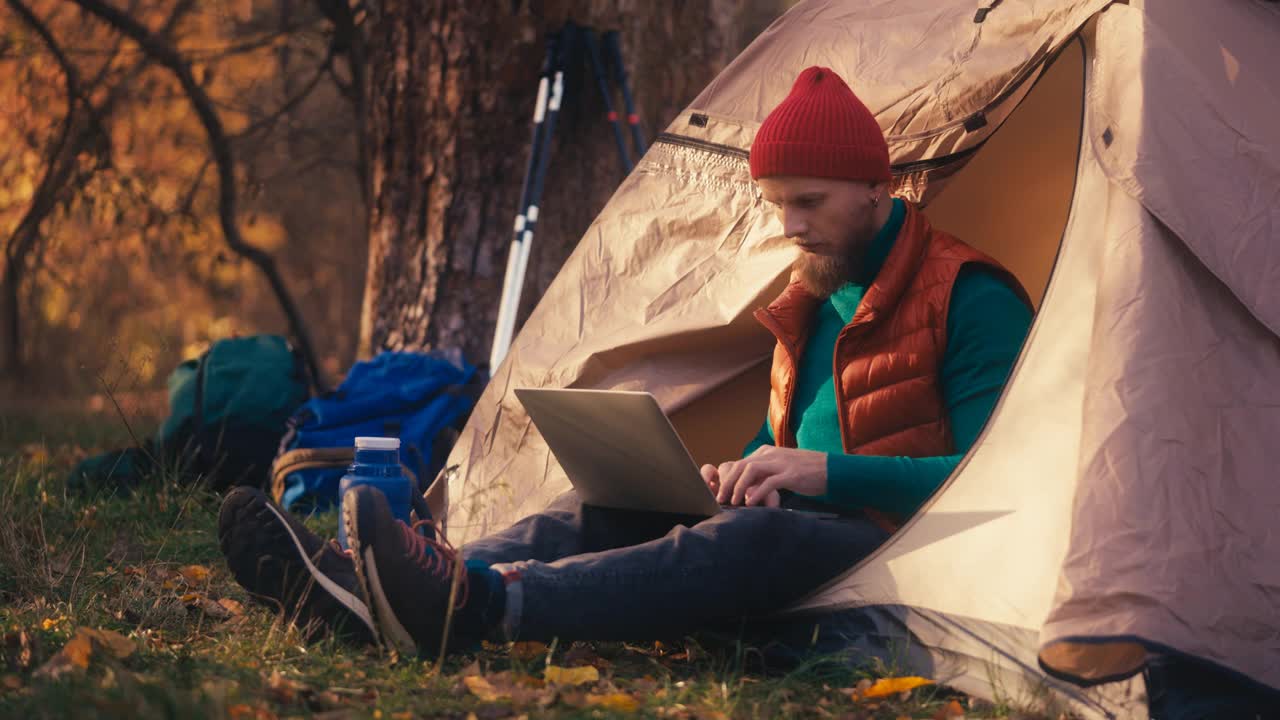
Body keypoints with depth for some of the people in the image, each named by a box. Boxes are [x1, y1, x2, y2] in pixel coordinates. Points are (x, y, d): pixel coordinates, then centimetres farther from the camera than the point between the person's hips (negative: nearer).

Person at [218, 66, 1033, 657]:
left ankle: (473, 605, -56)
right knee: (609, 507, -10)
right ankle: (365, 587, -32)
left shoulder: (969, 301, -7)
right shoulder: (814, 296, 18)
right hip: (806, 530, 8)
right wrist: (748, 472, -1)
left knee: (759, 541, -37)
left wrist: (827, 472, -22)